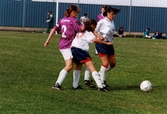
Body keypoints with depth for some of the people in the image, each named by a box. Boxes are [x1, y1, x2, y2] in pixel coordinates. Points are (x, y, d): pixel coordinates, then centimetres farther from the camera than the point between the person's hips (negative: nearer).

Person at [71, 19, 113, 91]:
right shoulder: (88, 33, 0)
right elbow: (94, 40, -16)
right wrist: (106, 43, -15)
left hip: (72, 48, 8)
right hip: (80, 50, -8)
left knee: (78, 66, 29)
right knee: (92, 68, -8)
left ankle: (75, 85, 24)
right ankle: (100, 86, -15)